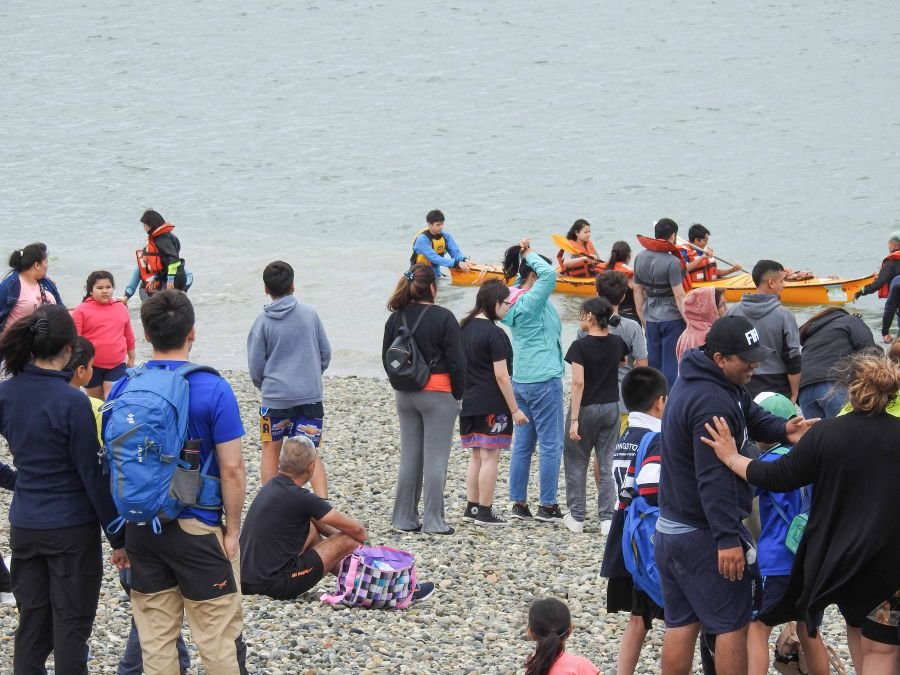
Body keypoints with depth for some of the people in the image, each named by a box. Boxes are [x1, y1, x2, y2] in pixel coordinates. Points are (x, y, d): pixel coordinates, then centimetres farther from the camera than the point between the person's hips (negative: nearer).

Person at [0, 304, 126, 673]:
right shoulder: (72, 401, -18)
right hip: (72, 529, -5)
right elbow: (92, 475, -14)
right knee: (71, 628, 3)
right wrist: (118, 538, -8)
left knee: (31, 624, 13)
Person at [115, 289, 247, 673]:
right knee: (219, 640, 4)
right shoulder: (213, 390, -12)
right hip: (197, 528, -4)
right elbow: (231, 469, -13)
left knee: (154, 640, 11)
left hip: (140, 528, 4)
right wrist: (232, 529, -2)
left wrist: (121, 532, 15)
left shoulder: (122, 389, 0)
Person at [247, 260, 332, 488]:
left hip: (275, 395, -1)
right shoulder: (309, 313, -1)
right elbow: (326, 353, 6)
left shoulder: (263, 321, -5)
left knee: (271, 450, 16)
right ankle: (323, 502, -13)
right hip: (310, 394, 1)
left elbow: (256, 365, -1)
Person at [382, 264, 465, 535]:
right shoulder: (443, 318, -12)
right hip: (438, 393, -5)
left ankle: (405, 518, 15)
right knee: (436, 459, -1)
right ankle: (433, 521, 0)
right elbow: (456, 360, -11)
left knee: (409, 456, 12)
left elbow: (387, 358, 10)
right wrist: (458, 394, -1)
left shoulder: (396, 318, 3)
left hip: (405, 395, 5)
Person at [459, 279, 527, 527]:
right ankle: (485, 511, 2)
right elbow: (501, 376, -17)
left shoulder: (465, 327, 8)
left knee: (476, 455, 16)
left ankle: (472, 507, 20)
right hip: (492, 405, -8)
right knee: (490, 457, -1)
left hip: (469, 402, 8)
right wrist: (515, 409, -12)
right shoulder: (494, 334, -16)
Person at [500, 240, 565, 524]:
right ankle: (547, 506, 2)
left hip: (521, 381, 9)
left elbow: (546, 274, 25)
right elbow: (549, 274, -31)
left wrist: (526, 257, 7)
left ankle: (519, 503, 14)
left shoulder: (516, 299, 7)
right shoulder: (532, 302, -17)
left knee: (522, 444, 11)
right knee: (551, 445, -1)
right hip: (544, 381, -9)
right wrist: (529, 255, -16)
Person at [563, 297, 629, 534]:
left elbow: (578, 383, -21)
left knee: (576, 464, 9)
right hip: (611, 408, 4)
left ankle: (576, 517, 13)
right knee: (607, 465, 8)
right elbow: (623, 361, 24)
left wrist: (574, 419, -20)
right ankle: (607, 518, 4)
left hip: (586, 408, -4)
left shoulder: (580, 346, -16)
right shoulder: (617, 343, 0)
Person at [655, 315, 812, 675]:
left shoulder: (696, 379, 9)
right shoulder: (712, 403, -24)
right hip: (703, 536, -10)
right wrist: (728, 538, -27)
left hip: (670, 527, 10)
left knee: (681, 623, 12)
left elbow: (750, 415, 14)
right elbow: (714, 478, -28)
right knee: (733, 623, -1)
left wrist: (782, 430, -7)